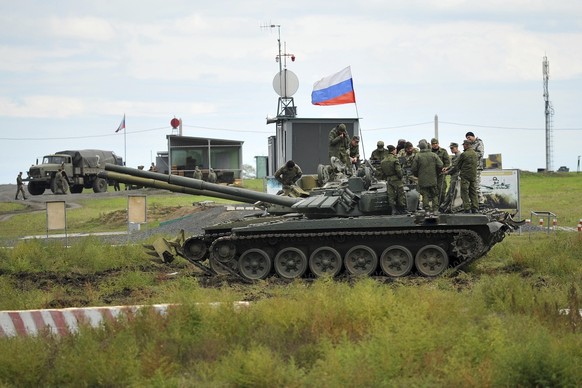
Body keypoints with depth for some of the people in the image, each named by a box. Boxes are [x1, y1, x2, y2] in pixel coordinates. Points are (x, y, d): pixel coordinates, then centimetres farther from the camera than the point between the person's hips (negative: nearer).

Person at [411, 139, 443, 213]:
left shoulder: (418, 156, -6)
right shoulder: (433, 155, -2)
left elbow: (414, 169, -4)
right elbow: (440, 165, -4)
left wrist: (418, 176, 14)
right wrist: (436, 173, 13)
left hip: (422, 180, -1)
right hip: (433, 179, 1)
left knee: (425, 195, 2)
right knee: (434, 194, 10)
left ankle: (427, 209, -1)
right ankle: (435, 209, 5)